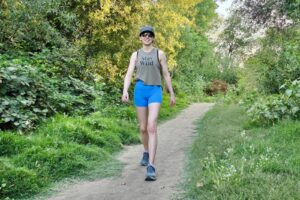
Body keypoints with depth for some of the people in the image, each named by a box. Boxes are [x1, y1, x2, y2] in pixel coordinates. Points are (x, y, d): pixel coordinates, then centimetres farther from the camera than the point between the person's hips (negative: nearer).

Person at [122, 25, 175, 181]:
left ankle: (151, 167, -21)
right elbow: (129, 74, 0)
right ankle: (146, 152, 39)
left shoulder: (159, 53, 6)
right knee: (143, 128, 11)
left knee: (152, 127, -18)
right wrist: (125, 91, -16)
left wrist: (172, 94, 8)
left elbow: (166, 75, 8)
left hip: (155, 91, -3)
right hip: (140, 90, 3)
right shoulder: (136, 54, 11)